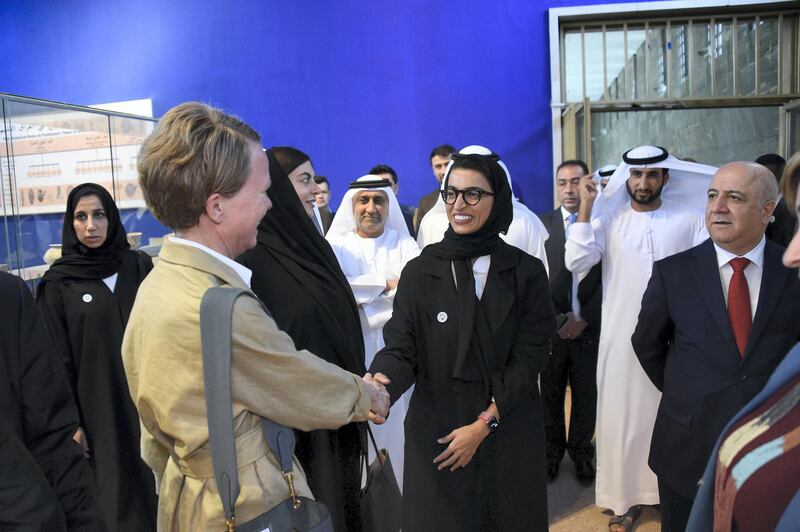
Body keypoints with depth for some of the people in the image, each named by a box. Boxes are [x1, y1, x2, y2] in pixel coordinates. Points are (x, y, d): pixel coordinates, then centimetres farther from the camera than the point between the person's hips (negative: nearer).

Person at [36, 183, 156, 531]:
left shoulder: (139, 266, 3)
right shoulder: (58, 283, -4)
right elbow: (59, 360, -4)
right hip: (100, 408, -2)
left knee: (157, 484, 10)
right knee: (116, 490, 7)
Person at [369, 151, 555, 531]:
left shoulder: (527, 271, -2)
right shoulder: (419, 271, -2)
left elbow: (530, 357, -5)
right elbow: (400, 348, -8)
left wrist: (484, 423, -12)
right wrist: (379, 385, -30)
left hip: (509, 434, 1)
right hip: (437, 433, 0)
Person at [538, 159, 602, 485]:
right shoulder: (542, 224, 2)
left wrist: (583, 320, -8)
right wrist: (556, 319, -8)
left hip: (588, 327, 0)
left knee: (586, 397, 10)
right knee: (550, 395, 11)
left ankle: (581, 453, 29)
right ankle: (552, 451, 28)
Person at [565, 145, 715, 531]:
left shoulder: (688, 219, 0)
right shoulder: (608, 219, 0)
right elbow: (576, 262, -13)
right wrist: (586, 206, -13)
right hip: (621, 339, 0)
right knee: (622, 419, 8)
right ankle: (625, 498, 23)